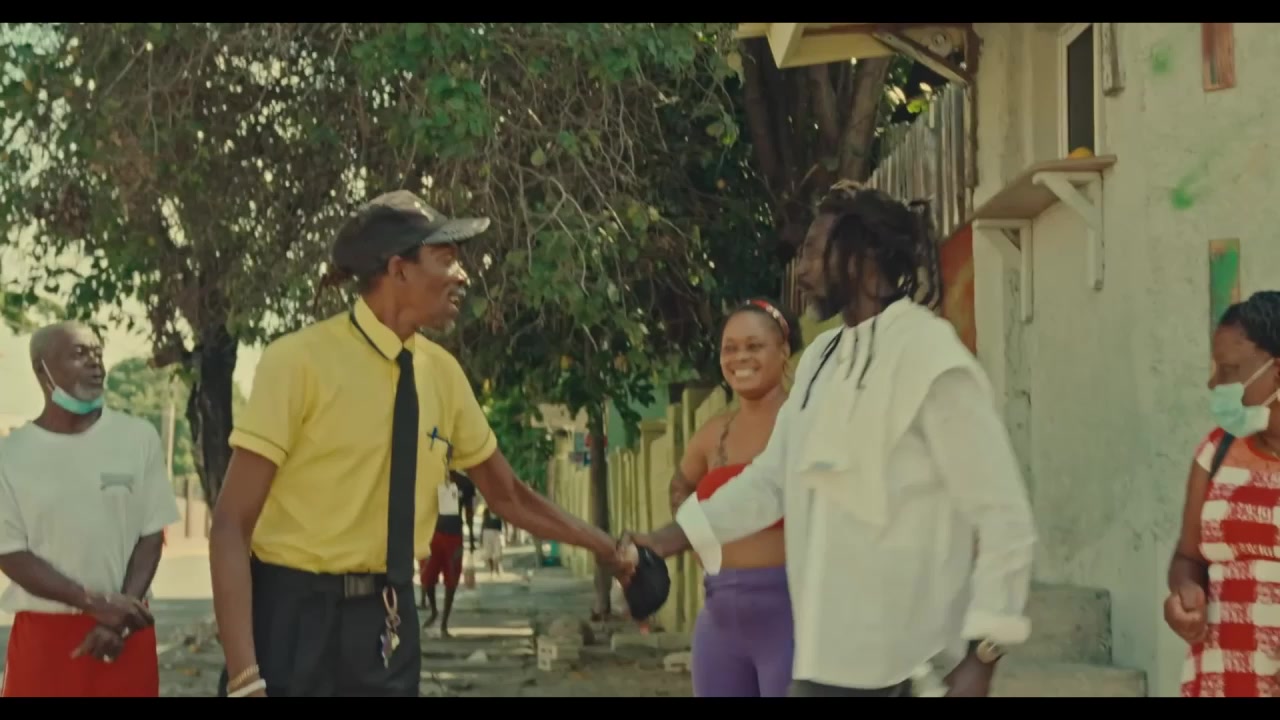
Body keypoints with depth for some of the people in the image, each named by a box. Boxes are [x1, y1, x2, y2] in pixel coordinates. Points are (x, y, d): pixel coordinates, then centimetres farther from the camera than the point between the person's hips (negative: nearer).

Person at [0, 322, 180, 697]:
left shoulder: (139, 437, 2)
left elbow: (151, 535, 3)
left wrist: (119, 617, -10)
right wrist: (96, 603, -15)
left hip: (127, 632, 1)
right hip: (42, 633, -1)